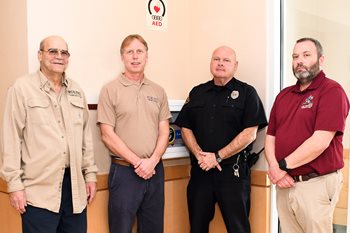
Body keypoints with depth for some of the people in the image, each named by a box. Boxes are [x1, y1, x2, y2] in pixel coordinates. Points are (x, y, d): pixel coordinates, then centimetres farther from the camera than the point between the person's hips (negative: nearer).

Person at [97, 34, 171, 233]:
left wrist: (152, 161, -10)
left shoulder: (158, 91, 10)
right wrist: (137, 162, -12)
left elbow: (164, 132, 6)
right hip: (124, 170, -4)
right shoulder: (110, 90, -2)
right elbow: (107, 135, -8)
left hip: (155, 170, 4)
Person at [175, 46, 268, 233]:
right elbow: (185, 128, 10)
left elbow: (250, 133, -8)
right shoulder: (197, 93, 13)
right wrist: (199, 154, -8)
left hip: (233, 171, -3)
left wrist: (217, 157, -13)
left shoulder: (246, 93, 1)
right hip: (200, 170, 4)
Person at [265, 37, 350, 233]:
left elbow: (320, 142, -19)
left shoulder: (332, 91, -9)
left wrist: (283, 166, -13)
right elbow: (270, 138, 10)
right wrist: (275, 168, -8)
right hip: (285, 184, 6)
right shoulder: (284, 95, 13)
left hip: (316, 185, -6)